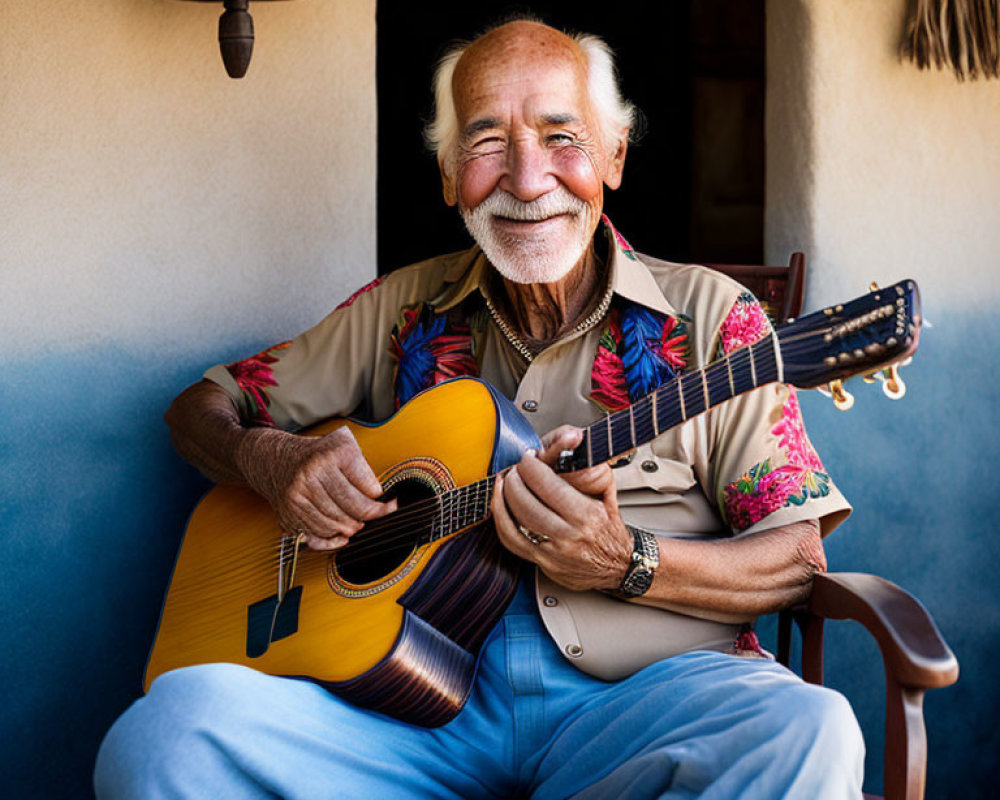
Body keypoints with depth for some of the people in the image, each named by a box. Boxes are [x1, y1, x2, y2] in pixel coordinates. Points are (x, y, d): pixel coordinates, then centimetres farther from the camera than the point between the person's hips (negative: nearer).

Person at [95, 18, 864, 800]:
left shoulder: (707, 317, 6)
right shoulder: (401, 312, 15)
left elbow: (797, 558, 3)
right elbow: (202, 407, 21)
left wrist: (625, 564, -16)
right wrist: (270, 459, -3)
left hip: (633, 689, 0)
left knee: (808, 734, -35)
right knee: (177, 721, -29)